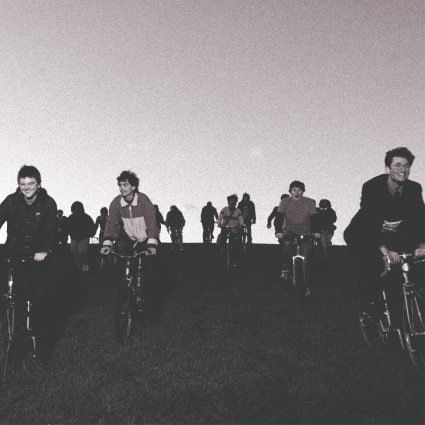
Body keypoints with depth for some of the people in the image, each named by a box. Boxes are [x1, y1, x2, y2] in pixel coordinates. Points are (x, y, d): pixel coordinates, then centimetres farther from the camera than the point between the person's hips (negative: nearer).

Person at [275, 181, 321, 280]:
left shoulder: (310, 202, -6)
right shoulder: (285, 202, -6)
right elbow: (279, 217, -14)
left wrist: (316, 232, -27)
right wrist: (278, 231, -30)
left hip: (305, 232, 1)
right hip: (289, 230, -1)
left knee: (305, 259, -9)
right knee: (286, 244, -32)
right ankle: (285, 270, -22)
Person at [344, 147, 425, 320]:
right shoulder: (371, 187, -26)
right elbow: (370, 223, -33)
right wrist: (385, 251, -44)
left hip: (395, 236, 4)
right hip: (365, 235, -4)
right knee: (369, 270, -22)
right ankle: (367, 306, 3)